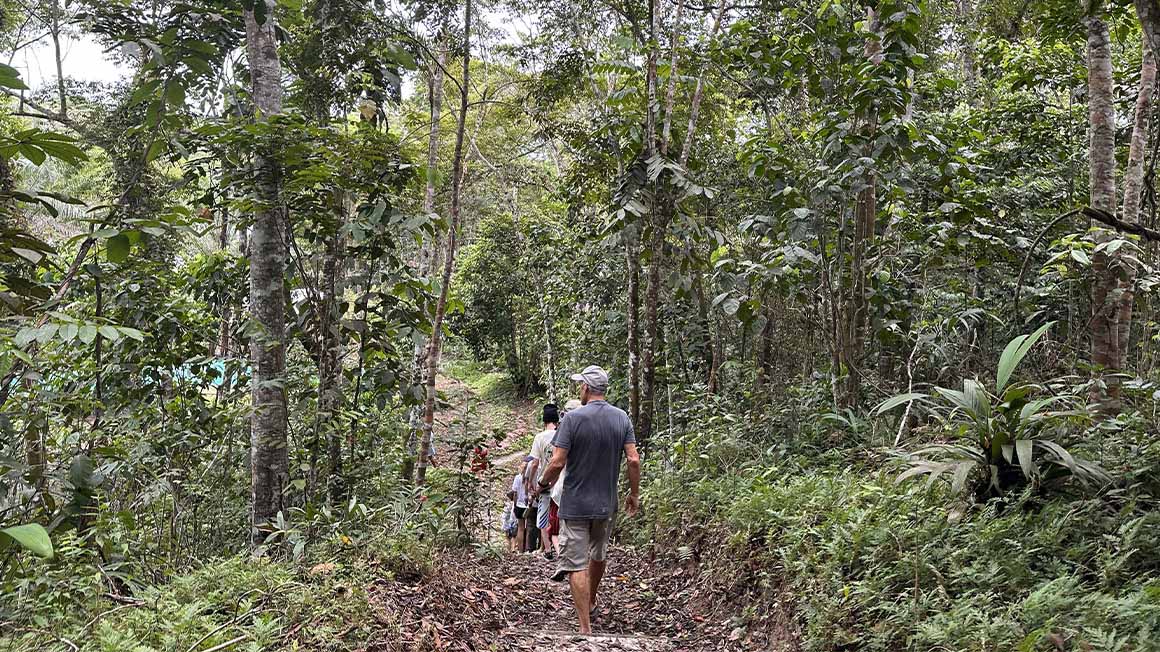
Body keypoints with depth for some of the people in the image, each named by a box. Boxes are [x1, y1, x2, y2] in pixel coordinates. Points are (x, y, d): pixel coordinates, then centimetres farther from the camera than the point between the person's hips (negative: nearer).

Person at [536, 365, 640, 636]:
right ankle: (590, 603, 46)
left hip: (575, 504, -5)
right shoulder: (622, 418, -3)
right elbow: (633, 460, -6)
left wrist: (542, 484, 1)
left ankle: (586, 628, 0)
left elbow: (557, 462, -17)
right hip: (607, 503, 5)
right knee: (599, 555, 25)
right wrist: (634, 494, 7)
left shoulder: (573, 418, -15)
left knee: (577, 564, 1)